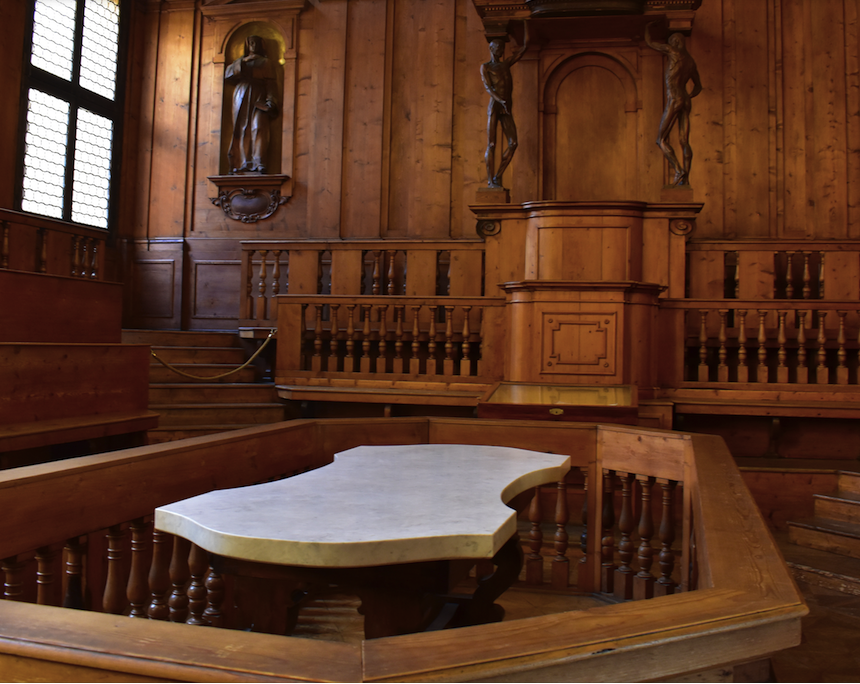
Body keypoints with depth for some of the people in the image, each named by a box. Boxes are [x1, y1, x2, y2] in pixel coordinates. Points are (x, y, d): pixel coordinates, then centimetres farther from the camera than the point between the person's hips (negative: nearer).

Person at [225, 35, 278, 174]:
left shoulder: (265, 62, 20)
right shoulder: (241, 60, 24)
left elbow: (270, 83, 7)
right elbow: (228, 73, 8)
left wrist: (270, 100, -9)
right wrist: (243, 61, -2)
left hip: (258, 99, -2)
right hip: (241, 98, 2)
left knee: (259, 128, -18)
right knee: (242, 130, -7)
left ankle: (259, 164, -27)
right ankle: (242, 164, -11)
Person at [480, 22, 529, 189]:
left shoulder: (507, 63, 21)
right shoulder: (485, 67, 5)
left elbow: (525, 46, 20)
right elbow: (488, 87, -10)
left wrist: (525, 21, 19)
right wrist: (501, 101, -27)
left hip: (507, 110, 5)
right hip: (494, 107, -5)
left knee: (513, 143, -9)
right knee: (491, 145, -9)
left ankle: (498, 176, 0)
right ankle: (490, 180, -6)